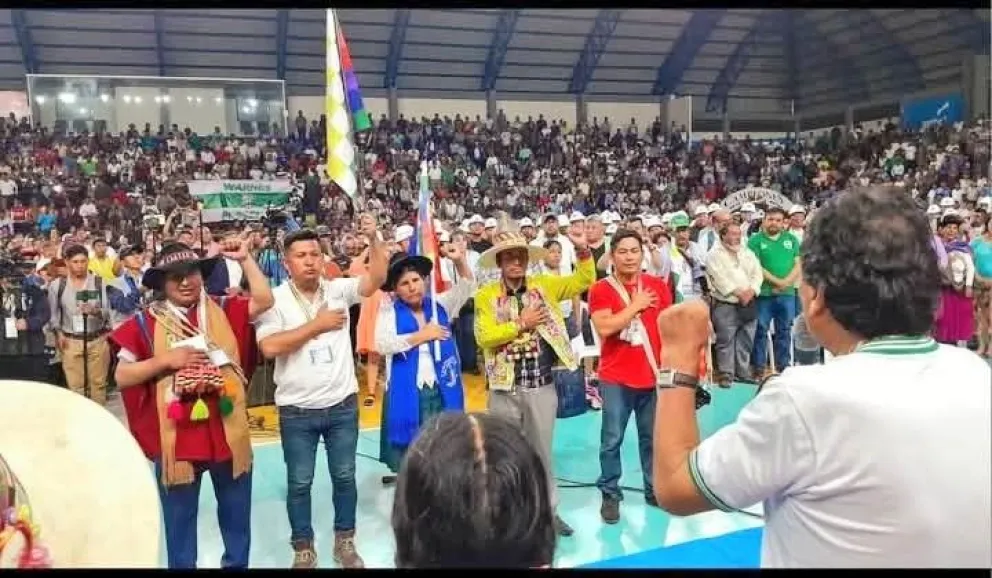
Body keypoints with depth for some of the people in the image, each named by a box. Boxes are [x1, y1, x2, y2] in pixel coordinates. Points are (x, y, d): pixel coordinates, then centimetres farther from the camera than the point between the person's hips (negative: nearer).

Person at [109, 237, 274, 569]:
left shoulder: (223, 311, 2)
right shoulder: (146, 324, -4)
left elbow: (264, 300, -6)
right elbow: (121, 377, -4)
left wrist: (245, 259, -6)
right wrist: (165, 360, -16)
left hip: (228, 432, 2)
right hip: (175, 439, -2)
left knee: (237, 512, 20)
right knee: (179, 518, 16)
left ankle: (237, 563, 41)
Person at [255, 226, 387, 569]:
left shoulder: (338, 290, -1)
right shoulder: (275, 299, -8)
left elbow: (377, 277, -13)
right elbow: (269, 347, -20)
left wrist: (373, 239, -26)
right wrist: (317, 325, -18)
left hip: (343, 404, 2)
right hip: (297, 411, -2)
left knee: (344, 476, 15)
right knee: (299, 482, 12)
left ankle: (345, 541, 34)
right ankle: (303, 549, 30)